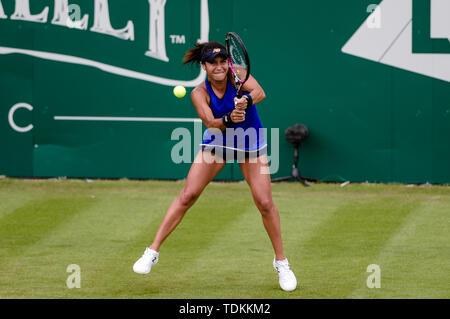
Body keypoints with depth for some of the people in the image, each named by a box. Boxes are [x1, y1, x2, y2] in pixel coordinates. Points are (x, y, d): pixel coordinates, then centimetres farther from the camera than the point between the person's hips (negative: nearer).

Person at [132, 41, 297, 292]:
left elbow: (260, 92, -38)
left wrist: (247, 100, -60)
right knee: (188, 195, -8)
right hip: (216, 143, 1)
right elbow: (210, 121, -32)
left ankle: (281, 262, 9)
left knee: (265, 202, -9)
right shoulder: (200, 93, -17)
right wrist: (228, 120, -53)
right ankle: (153, 252, -1)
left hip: (251, 146, -1)